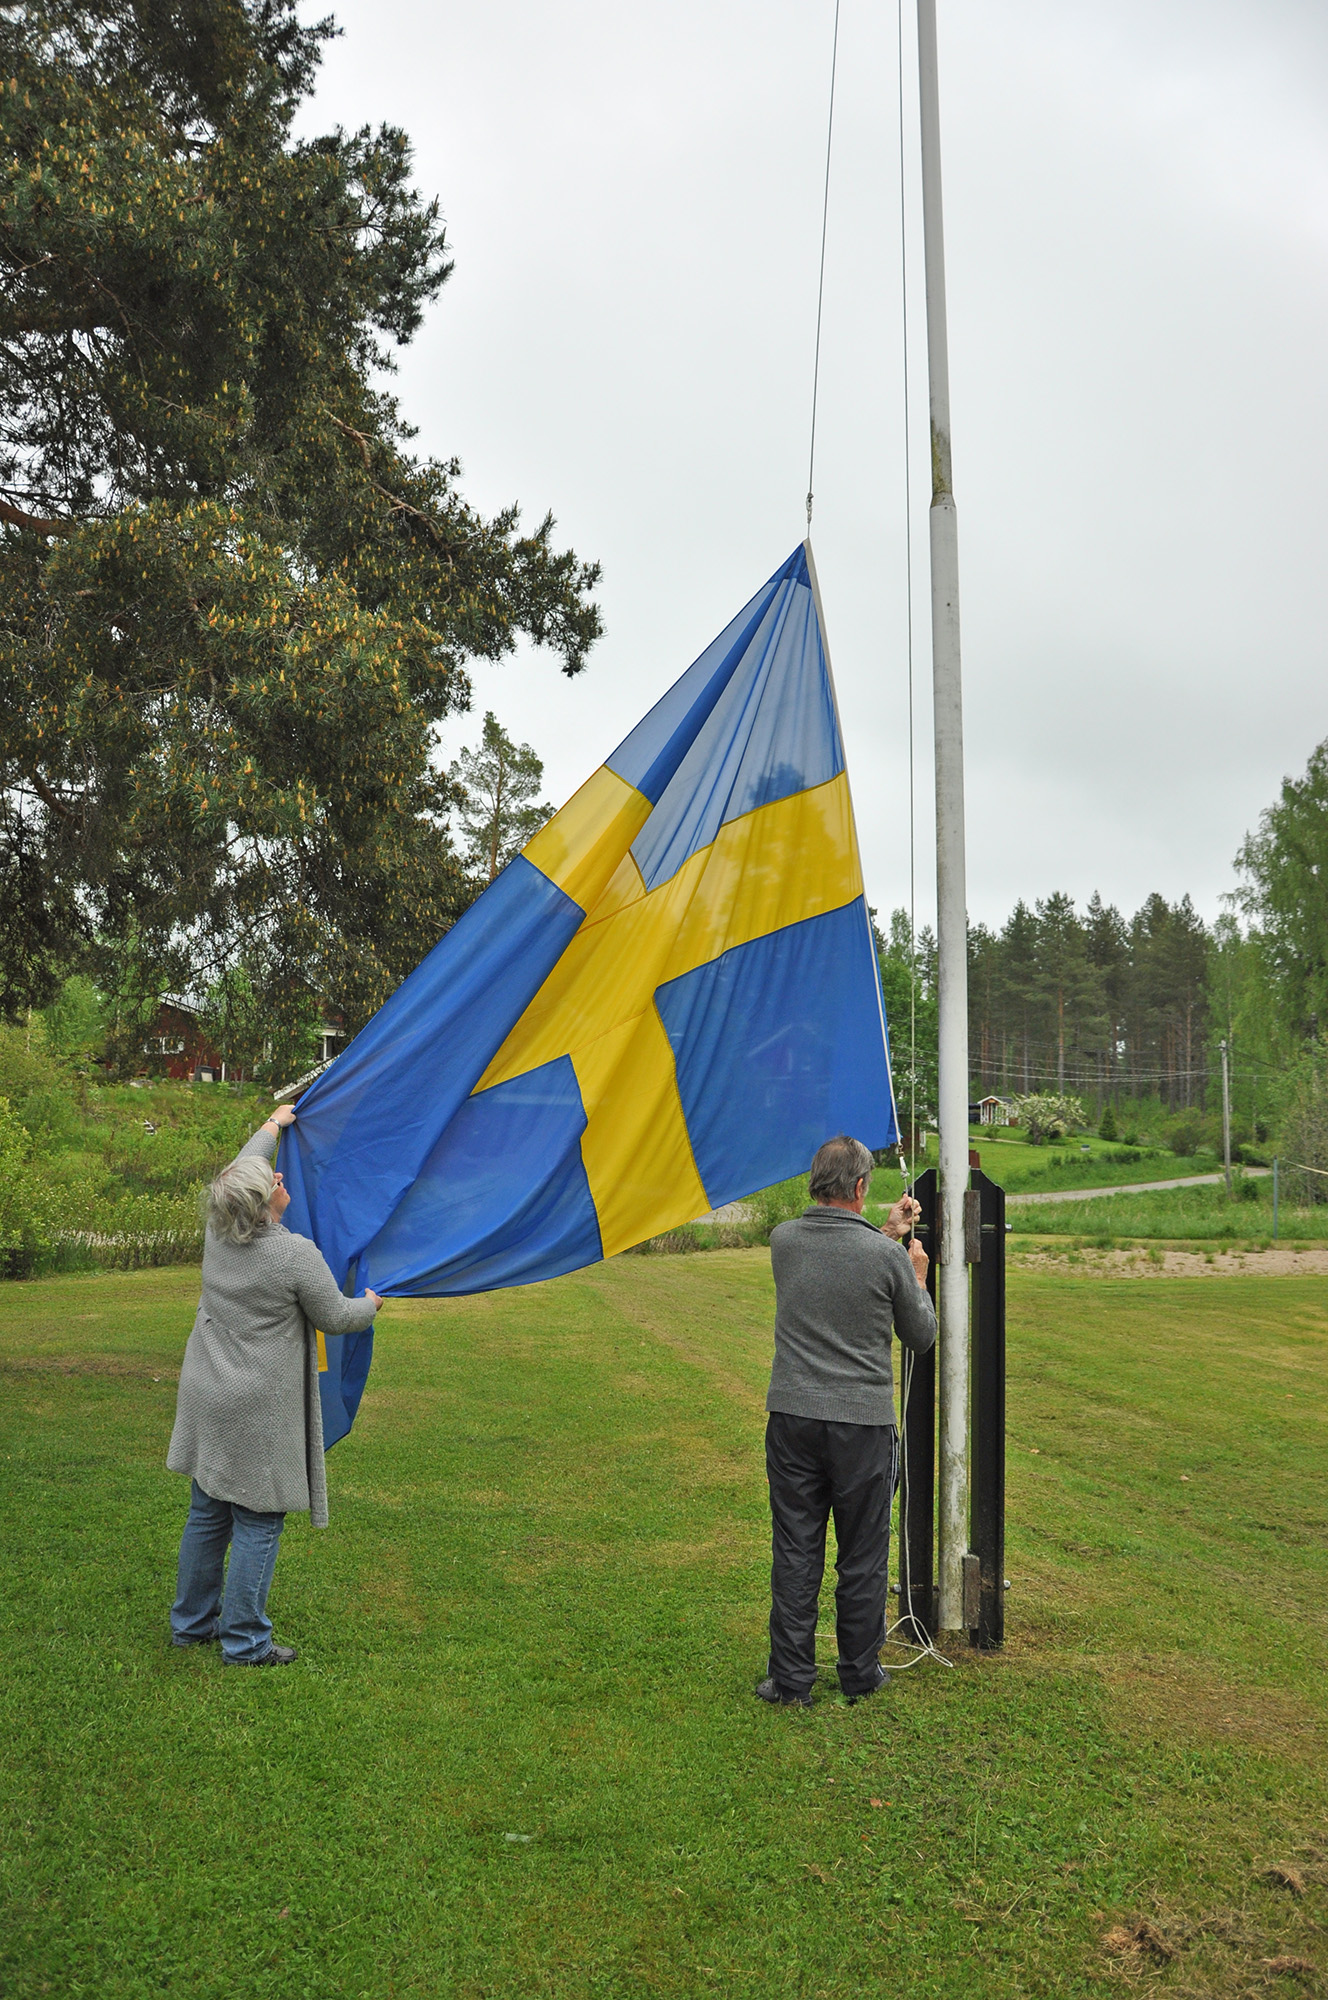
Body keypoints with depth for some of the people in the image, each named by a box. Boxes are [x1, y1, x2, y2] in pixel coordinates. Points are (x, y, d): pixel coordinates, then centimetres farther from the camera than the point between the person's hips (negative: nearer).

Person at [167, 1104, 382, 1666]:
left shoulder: (217, 1235, 0)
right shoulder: (295, 1253, -20)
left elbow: (242, 1167, 19)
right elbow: (335, 1318, -7)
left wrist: (273, 1124, 35)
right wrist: (370, 1304, 14)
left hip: (208, 1400, 7)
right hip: (258, 1412, -7)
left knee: (206, 1514, 18)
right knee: (257, 1522, 3)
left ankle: (192, 1622, 32)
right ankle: (245, 1643, 11)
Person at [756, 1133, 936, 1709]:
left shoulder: (783, 1240, -1)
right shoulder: (886, 1256, -11)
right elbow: (921, 1336, 3)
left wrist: (885, 1232, 29)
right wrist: (918, 1274, 18)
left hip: (792, 1418, 3)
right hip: (864, 1423, -3)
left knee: (795, 1551, 9)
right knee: (863, 1557, 11)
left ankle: (790, 1678, 14)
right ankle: (860, 1674, 24)